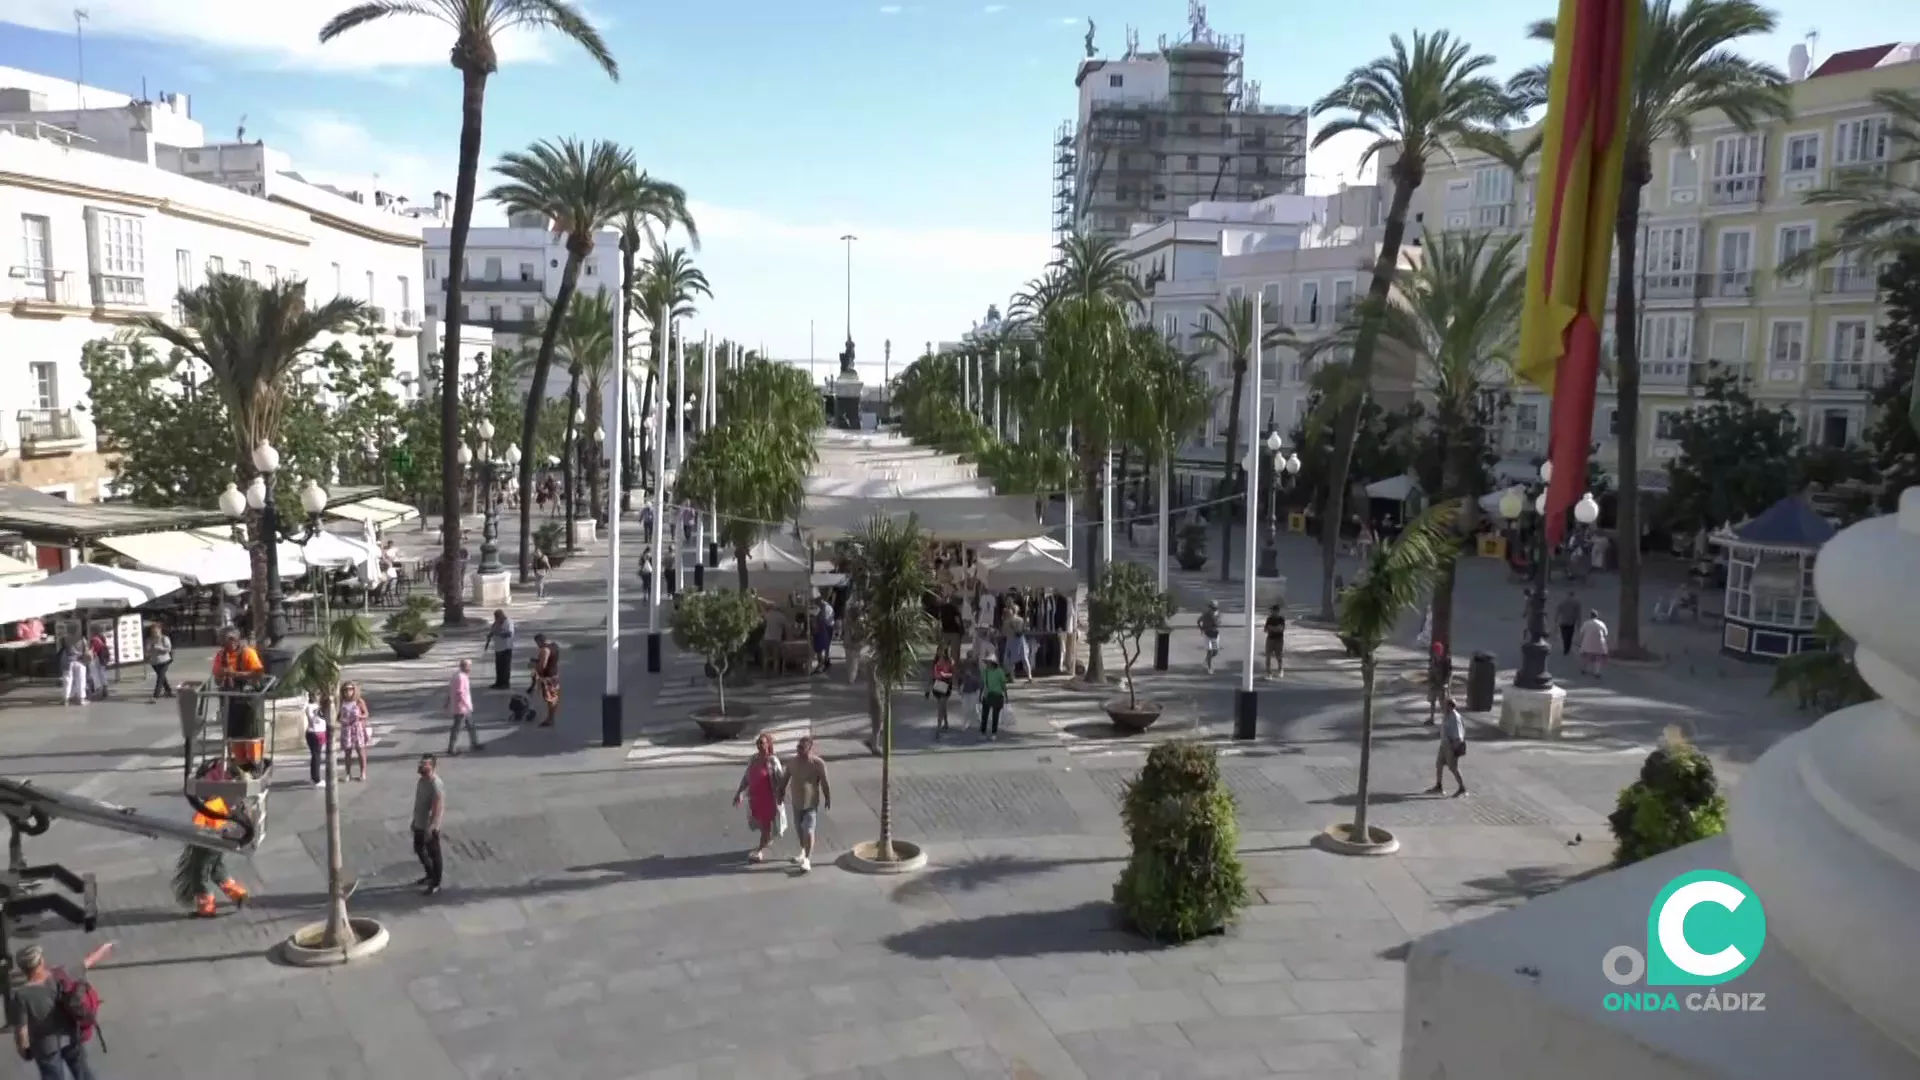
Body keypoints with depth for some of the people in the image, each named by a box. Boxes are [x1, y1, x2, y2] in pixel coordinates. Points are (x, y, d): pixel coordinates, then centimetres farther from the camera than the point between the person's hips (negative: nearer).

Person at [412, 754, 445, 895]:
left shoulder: (436, 785, -27)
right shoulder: (421, 780, 1)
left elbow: (438, 809, -25)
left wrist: (430, 828, -25)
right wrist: (414, 820, 18)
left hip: (430, 827, -9)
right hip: (419, 824, 9)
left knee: (434, 855, 6)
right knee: (419, 850, 23)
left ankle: (436, 884, 21)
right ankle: (430, 875, 43)